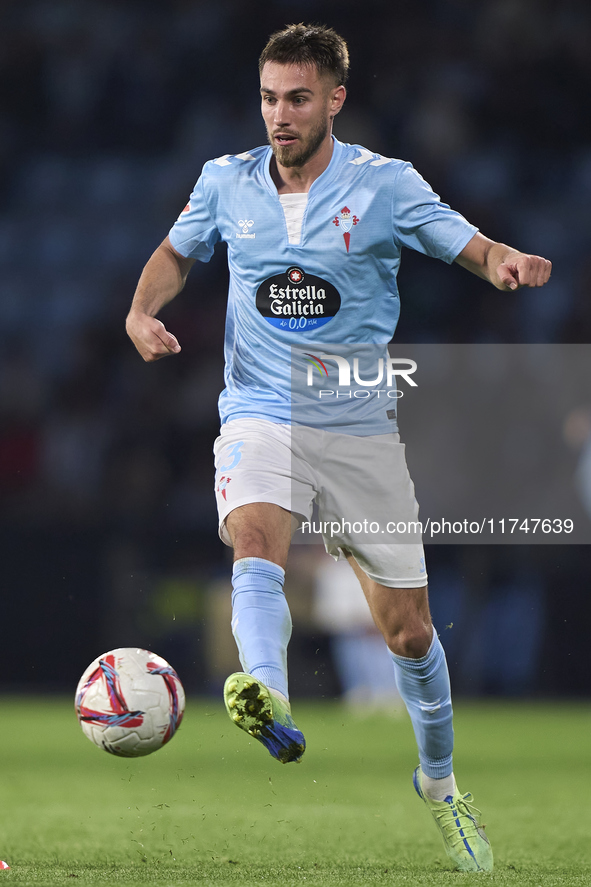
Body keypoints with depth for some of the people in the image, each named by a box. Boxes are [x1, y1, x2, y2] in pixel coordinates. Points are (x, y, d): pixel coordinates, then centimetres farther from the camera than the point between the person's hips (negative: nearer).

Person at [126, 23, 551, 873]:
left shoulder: (386, 183, -5)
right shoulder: (226, 181, 3)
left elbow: (472, 247, -7)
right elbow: (177, 252, 21)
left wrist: (509, 261, -30)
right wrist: (143, 310, 1)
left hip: (361, 430, 0)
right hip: (260, 418, 0)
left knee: (408, 631, 5)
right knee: (256, 550, -33)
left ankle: (439, 779, 30)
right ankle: (270, 702, -58)